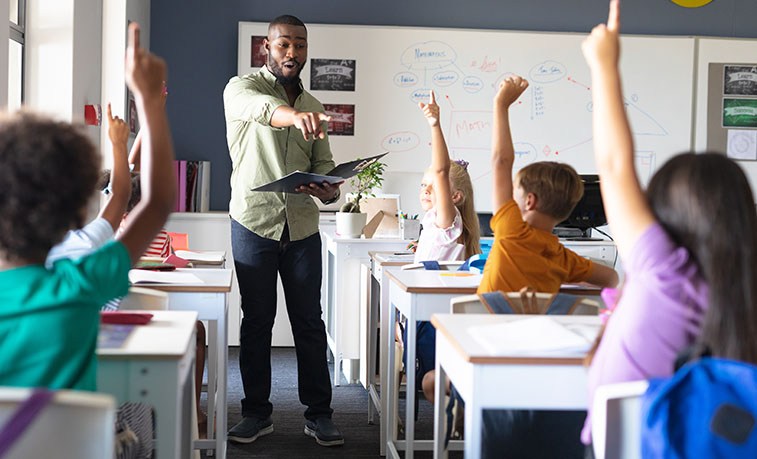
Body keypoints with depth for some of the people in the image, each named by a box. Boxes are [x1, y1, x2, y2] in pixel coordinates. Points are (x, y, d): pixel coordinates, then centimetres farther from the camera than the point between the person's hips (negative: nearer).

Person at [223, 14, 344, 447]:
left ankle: (319, 414, 14)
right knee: (257, 321, 5)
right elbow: (256, 106, -28)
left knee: (310, 321, 5)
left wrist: (330, 188, -13)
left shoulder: (312, 106, 14)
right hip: (254, 222, -3)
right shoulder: (243, 88, -3)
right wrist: (291, 114, -51)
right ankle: (257, 413, 17)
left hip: (302, 226, 4)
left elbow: (323, 162, 12)